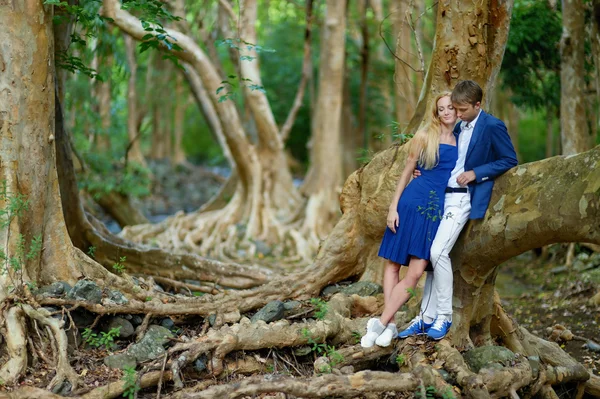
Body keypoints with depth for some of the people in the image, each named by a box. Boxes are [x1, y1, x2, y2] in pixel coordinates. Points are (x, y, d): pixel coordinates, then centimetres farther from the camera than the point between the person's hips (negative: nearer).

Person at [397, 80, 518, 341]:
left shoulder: (493, 127, -8)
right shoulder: (458, 127, 15)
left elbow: (510, 160, -6)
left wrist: (476, 173, -14)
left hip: (463, 199, -8)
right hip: (442, 195, 8)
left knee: (438, 252, -18)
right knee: (434, 255, 5)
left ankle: (444, 317, -6)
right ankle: (426, 318, 11)